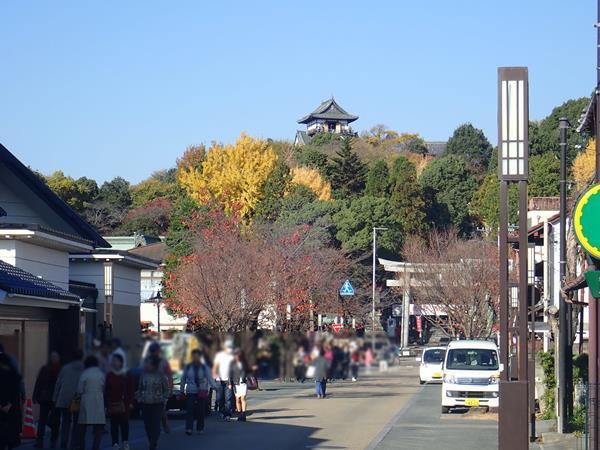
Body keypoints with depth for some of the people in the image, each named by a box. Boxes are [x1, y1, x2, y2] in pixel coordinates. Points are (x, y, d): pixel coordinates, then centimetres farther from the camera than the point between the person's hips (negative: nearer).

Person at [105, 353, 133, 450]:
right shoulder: (109, 375, 7)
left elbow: (131, 390, 4)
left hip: (124, 403, -2)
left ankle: (125, 441, 6)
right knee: (114, 424, 2)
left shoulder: (127, 375, 3)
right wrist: (106, 404, 2)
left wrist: (130, 403, -2)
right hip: (112, 404, 2)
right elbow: (106, 391, 6)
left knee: (124, 423, -4)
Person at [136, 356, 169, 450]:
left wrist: (164, 400, -1)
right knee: (147, 425, 4)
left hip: (157, 404, -3)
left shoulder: (160, 375, -2)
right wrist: (139, 399, 4)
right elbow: (140, 389, 15)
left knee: (155, 425, -9)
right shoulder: (144, 375, 5)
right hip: (145, 404, 3)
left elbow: (166, 389, 5)